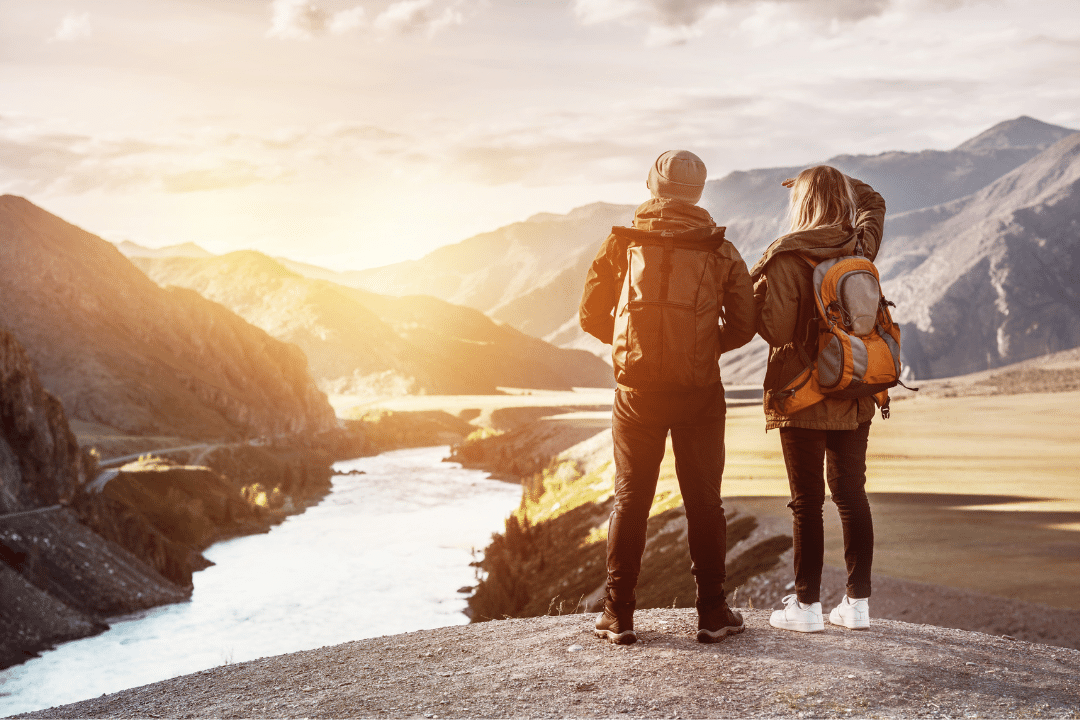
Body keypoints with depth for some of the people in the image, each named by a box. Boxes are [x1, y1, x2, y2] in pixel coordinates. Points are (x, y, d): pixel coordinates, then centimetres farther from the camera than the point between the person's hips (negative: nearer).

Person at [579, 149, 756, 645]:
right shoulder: (720, 251, 2)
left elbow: (591, 316, 4)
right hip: (700, 390, 0)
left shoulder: (622, 243, 2)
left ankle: (618, 616, 11)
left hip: (637, 387, 0)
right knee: (703, 501, 10)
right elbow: (742, 326, 2)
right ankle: (712, 613, 14)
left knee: (630, 499, 9)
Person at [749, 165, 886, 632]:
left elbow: (776, 331, -16)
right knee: (851, 494, 11)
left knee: (807, 501, 1)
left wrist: (755, 291, -2)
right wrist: (834, 183, 18)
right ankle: (858, 602, 15)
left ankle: (806, 604, 7)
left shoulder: (788, 258, -14)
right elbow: (872, 202, 25)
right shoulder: (861, 248, 3)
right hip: (855, 397, 5)